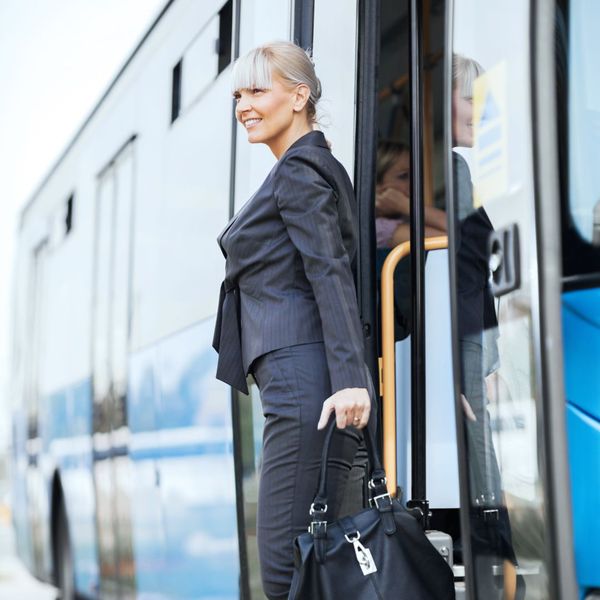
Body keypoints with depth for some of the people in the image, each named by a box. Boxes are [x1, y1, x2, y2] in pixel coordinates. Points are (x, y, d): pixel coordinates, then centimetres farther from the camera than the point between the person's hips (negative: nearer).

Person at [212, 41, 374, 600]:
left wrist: (349, 380, -26)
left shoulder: (297, 172, -5)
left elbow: (332, 275, -17)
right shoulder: (314, 166, 24)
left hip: (305, 383, -11)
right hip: (302, 386, 11)